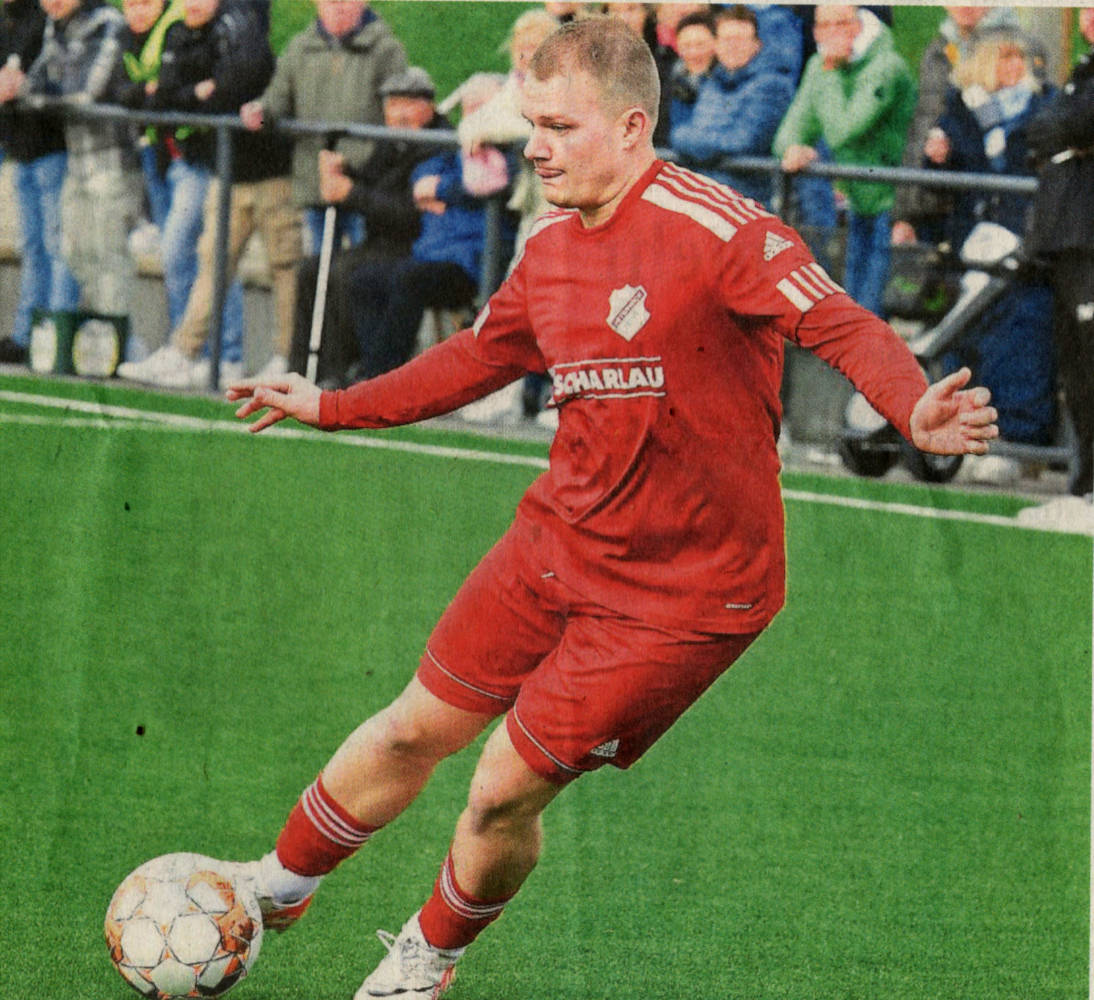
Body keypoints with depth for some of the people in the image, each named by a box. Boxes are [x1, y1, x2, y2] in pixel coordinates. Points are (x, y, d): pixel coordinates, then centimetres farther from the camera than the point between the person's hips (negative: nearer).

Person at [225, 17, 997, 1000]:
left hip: (684, 590, -7)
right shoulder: (550, 248, 5)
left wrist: (916, 413, -50)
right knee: (417, 729, 14)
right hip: (560, 541, 7)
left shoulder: (713, 229, -21)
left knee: (504, 793, -2)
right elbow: (477, 358, 23)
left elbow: (842, 327, -30)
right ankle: (278, 883, 39)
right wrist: (329, 407, 26)